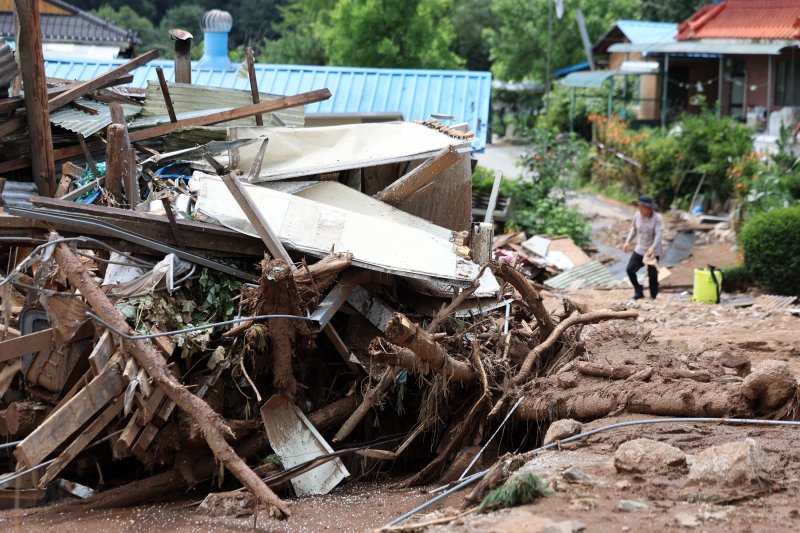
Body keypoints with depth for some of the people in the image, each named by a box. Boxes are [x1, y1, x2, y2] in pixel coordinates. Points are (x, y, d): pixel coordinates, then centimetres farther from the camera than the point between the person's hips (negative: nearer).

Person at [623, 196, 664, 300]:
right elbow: (633, 229, 13)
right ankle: (638, 291, 15)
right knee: (630, 269, -2)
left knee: (652, 275, 2)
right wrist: (628, 242, 4)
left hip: (653, 252, -5)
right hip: (639, 250, 5)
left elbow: (659, 234, -23)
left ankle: (653, 297, 19)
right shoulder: (637, 216, -2)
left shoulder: (657, 218, -16)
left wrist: (653, 248, -36)